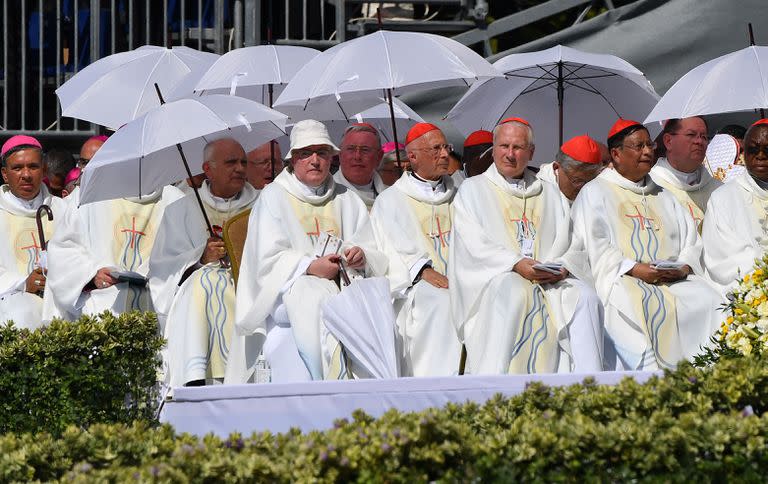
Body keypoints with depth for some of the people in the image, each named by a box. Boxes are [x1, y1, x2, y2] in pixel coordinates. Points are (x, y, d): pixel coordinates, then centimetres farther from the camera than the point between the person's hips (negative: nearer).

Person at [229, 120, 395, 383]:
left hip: (342, 289, 3)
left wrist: (362, 257, -9)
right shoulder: (273, 197, 11)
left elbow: (377, 259, 15)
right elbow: (268, 262, -1)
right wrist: (309, 267, -15)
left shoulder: (347, 200, 22)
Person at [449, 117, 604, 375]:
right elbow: (474, 245, 0)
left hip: (548, 278, 4)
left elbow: (565, 242, 15)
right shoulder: (473, 189, 14)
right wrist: (516, 264, -15)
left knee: (585, 296, -26)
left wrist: (560, 267, -9)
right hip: (495, 279, -4)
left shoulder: (549, 194, 26)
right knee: (514, 293, -38)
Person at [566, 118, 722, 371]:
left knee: (707, 301, -25)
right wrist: (635, 269, -15)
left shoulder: (663, 197, 29)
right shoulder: (595, 193, 13)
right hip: (621, 280, -5)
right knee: (646, 306, -37)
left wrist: (683, 268, -4)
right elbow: (595, 245, -1)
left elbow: (692, 242, 19)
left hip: (673, 280, 5)